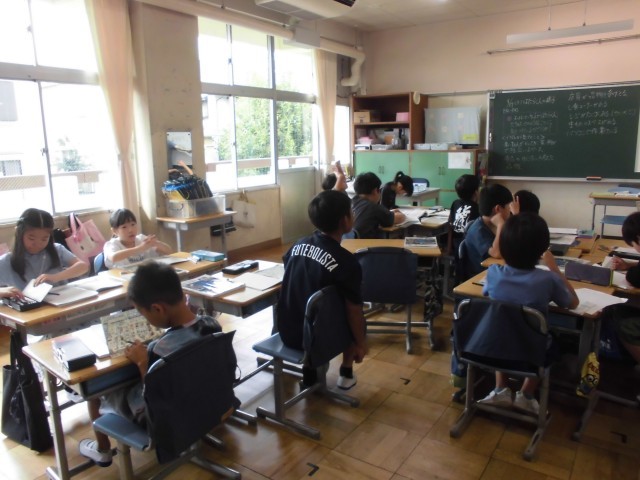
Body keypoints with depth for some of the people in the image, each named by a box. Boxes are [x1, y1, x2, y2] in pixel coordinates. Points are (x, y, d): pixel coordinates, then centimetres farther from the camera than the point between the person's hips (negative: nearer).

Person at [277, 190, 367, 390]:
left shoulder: (297, 245, -3)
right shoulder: (347, 262, -21)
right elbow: (354, 312, -14)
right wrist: (361, 344, 2)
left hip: (286, 331, 5)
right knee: (357, 321, 23)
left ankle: (310, 371, 34)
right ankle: (346, 373, 31)